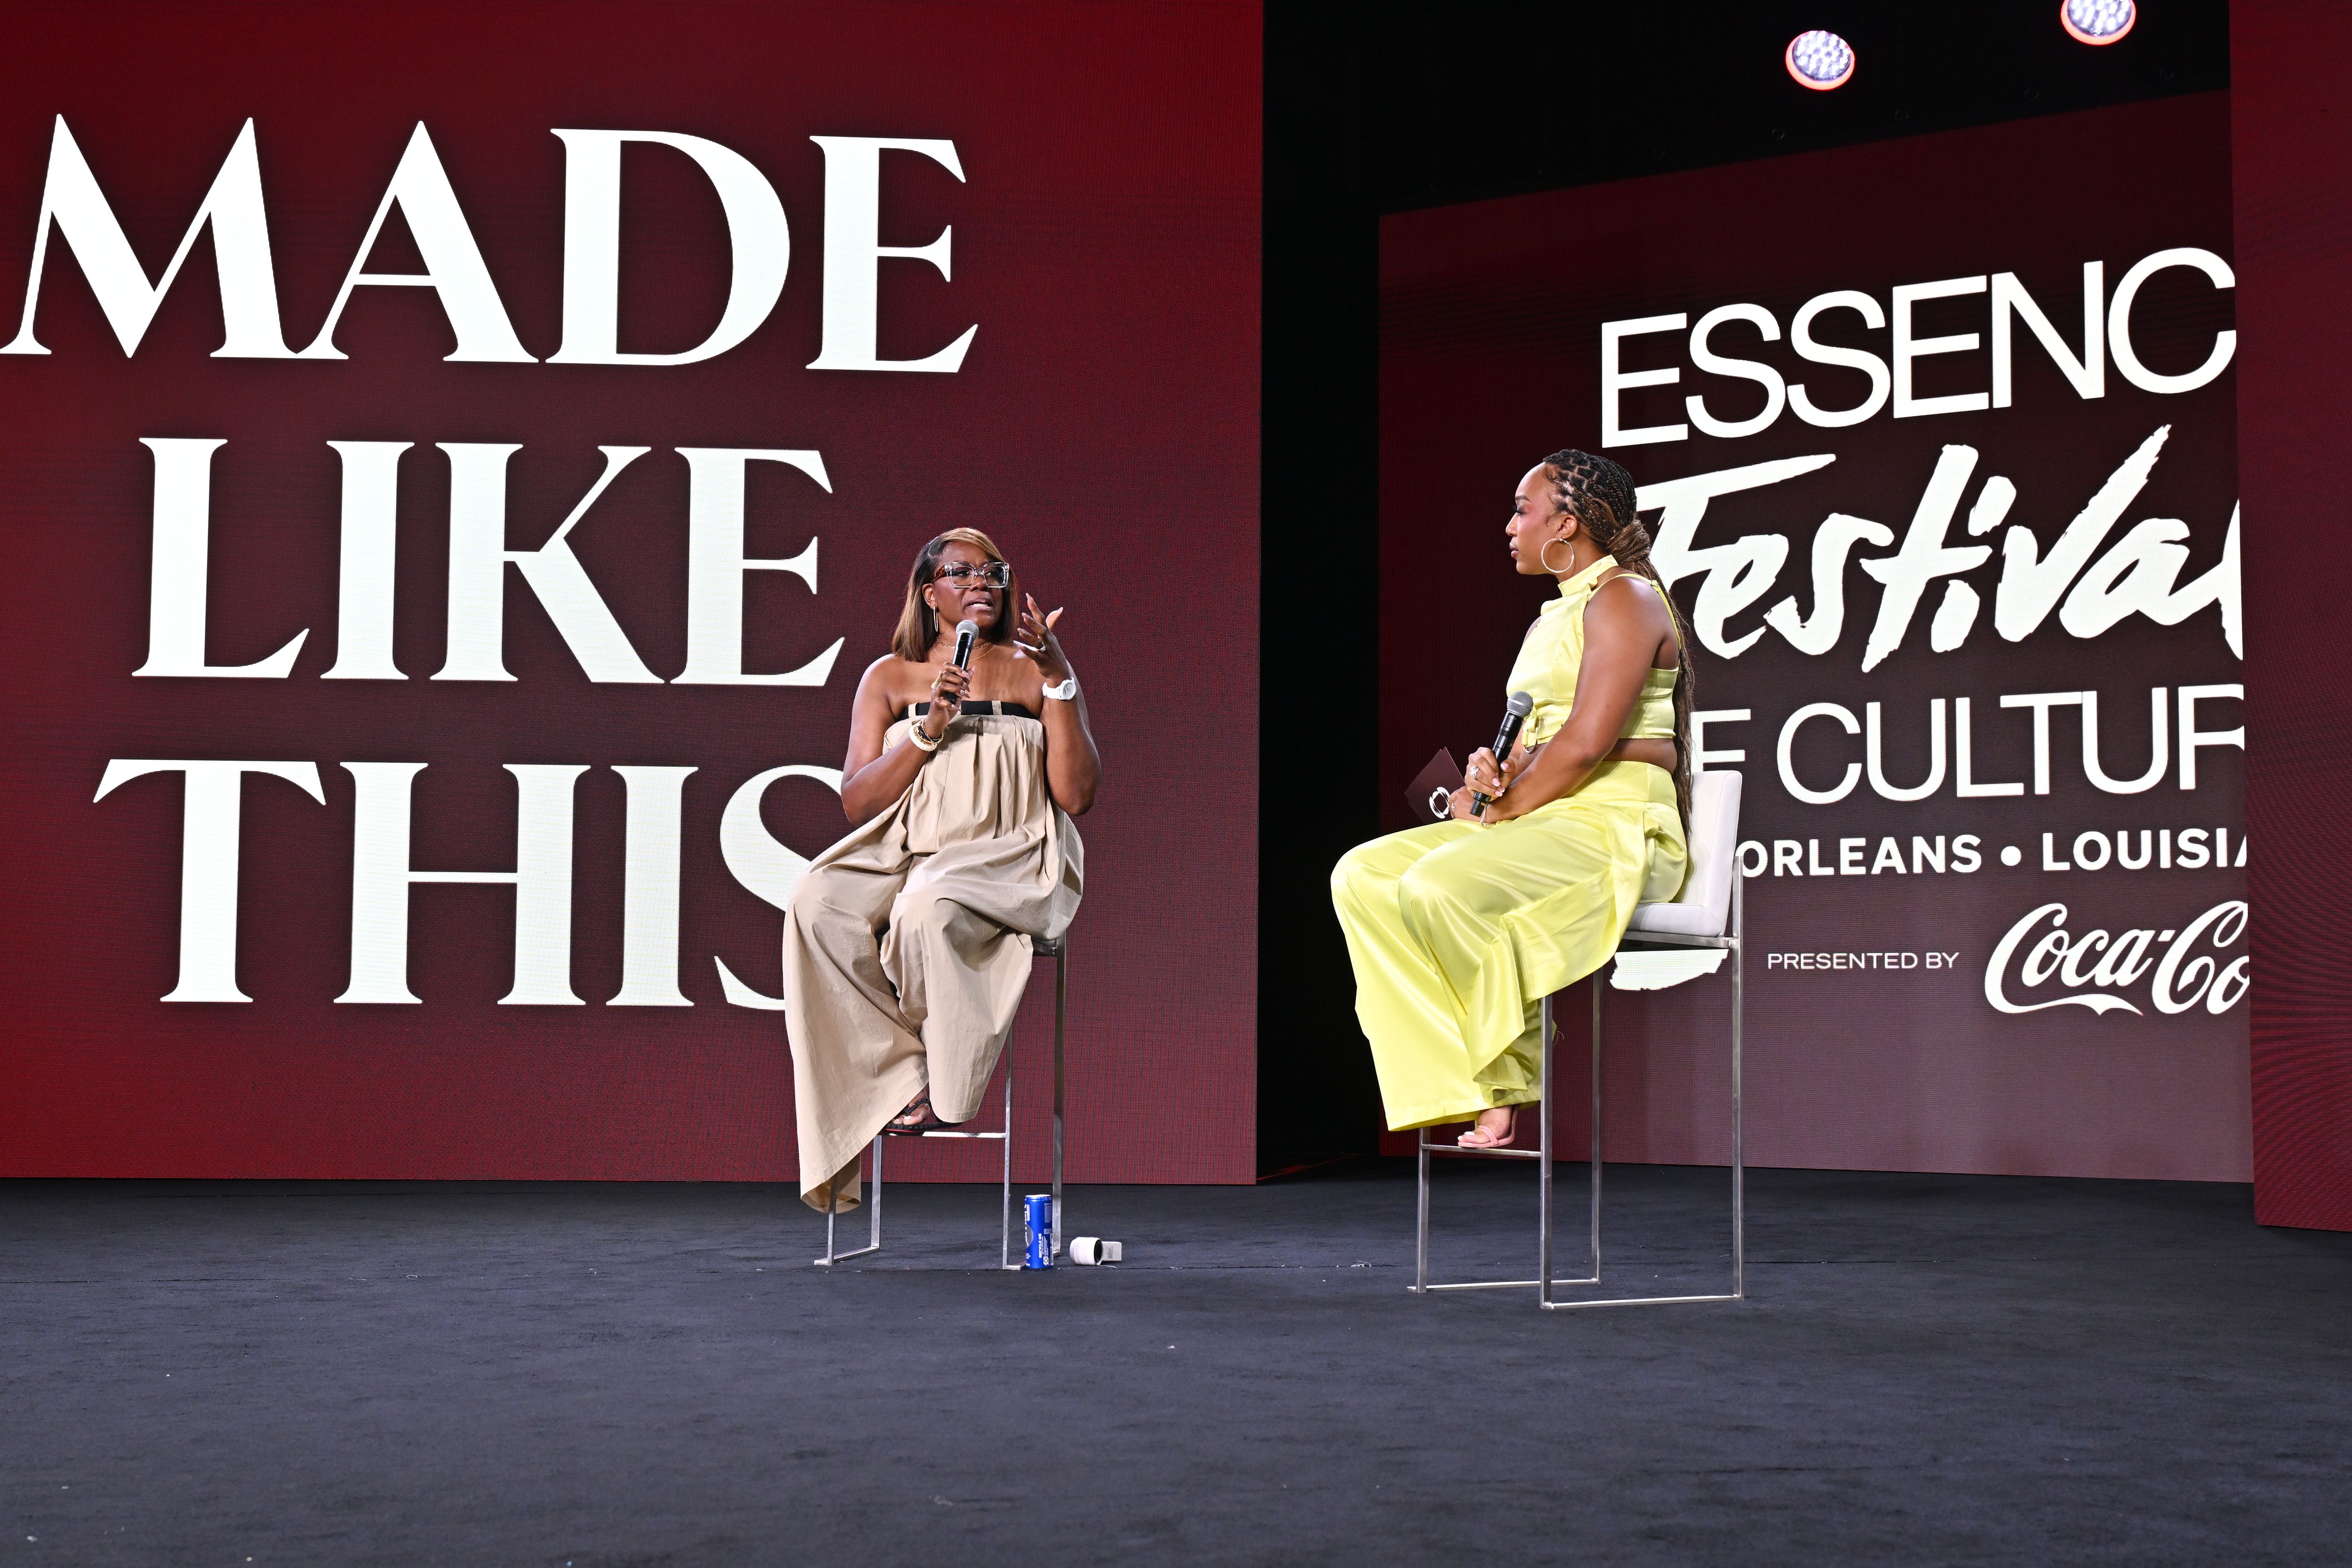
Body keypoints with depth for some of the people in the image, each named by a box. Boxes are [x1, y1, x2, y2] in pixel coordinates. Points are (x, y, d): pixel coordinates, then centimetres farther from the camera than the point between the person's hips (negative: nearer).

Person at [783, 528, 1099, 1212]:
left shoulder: (1031, 671, 10)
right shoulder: (890, 677, 14)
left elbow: (1077, 796, -1)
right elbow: (857, 803, 5)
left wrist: (1058, 679, -7)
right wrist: (927, 730, -7)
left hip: (1009, 860, -2)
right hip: (906, 851, 3)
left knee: (929, 909, -37)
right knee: (817, 903, -30)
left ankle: (943, 1087, -14)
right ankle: (903, 1074, -21)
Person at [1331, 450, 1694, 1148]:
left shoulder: (1625, 600, -6)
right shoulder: (1548, 623, 24)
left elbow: (1586, 744, -17)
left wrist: (1501, 810, -10)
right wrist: (1492, 771, -1)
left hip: (1617, 829, -10)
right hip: (1544, 824, 10)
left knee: (1441, 886, -32)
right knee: (1363, 876, -9)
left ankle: (1508, 1078, -11)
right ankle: (1473, 1086, -17)